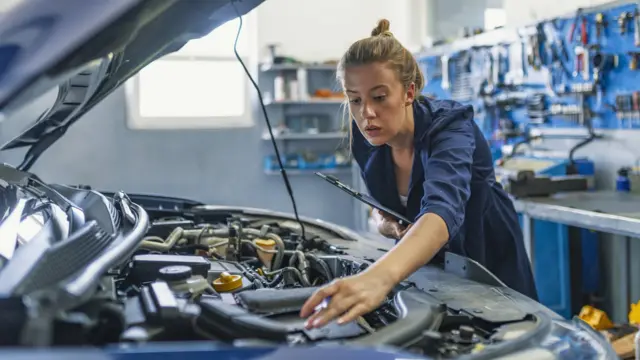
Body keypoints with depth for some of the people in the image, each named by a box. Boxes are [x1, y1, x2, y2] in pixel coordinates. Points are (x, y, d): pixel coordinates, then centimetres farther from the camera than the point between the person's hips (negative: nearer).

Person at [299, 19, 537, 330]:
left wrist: (380, 276, -71)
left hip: (488, 266, -5)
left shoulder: (450, 127, -32)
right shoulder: (367, 139, -14)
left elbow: (443, 210, -52)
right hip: (425, 267, 5)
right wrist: (385, 223, -22)